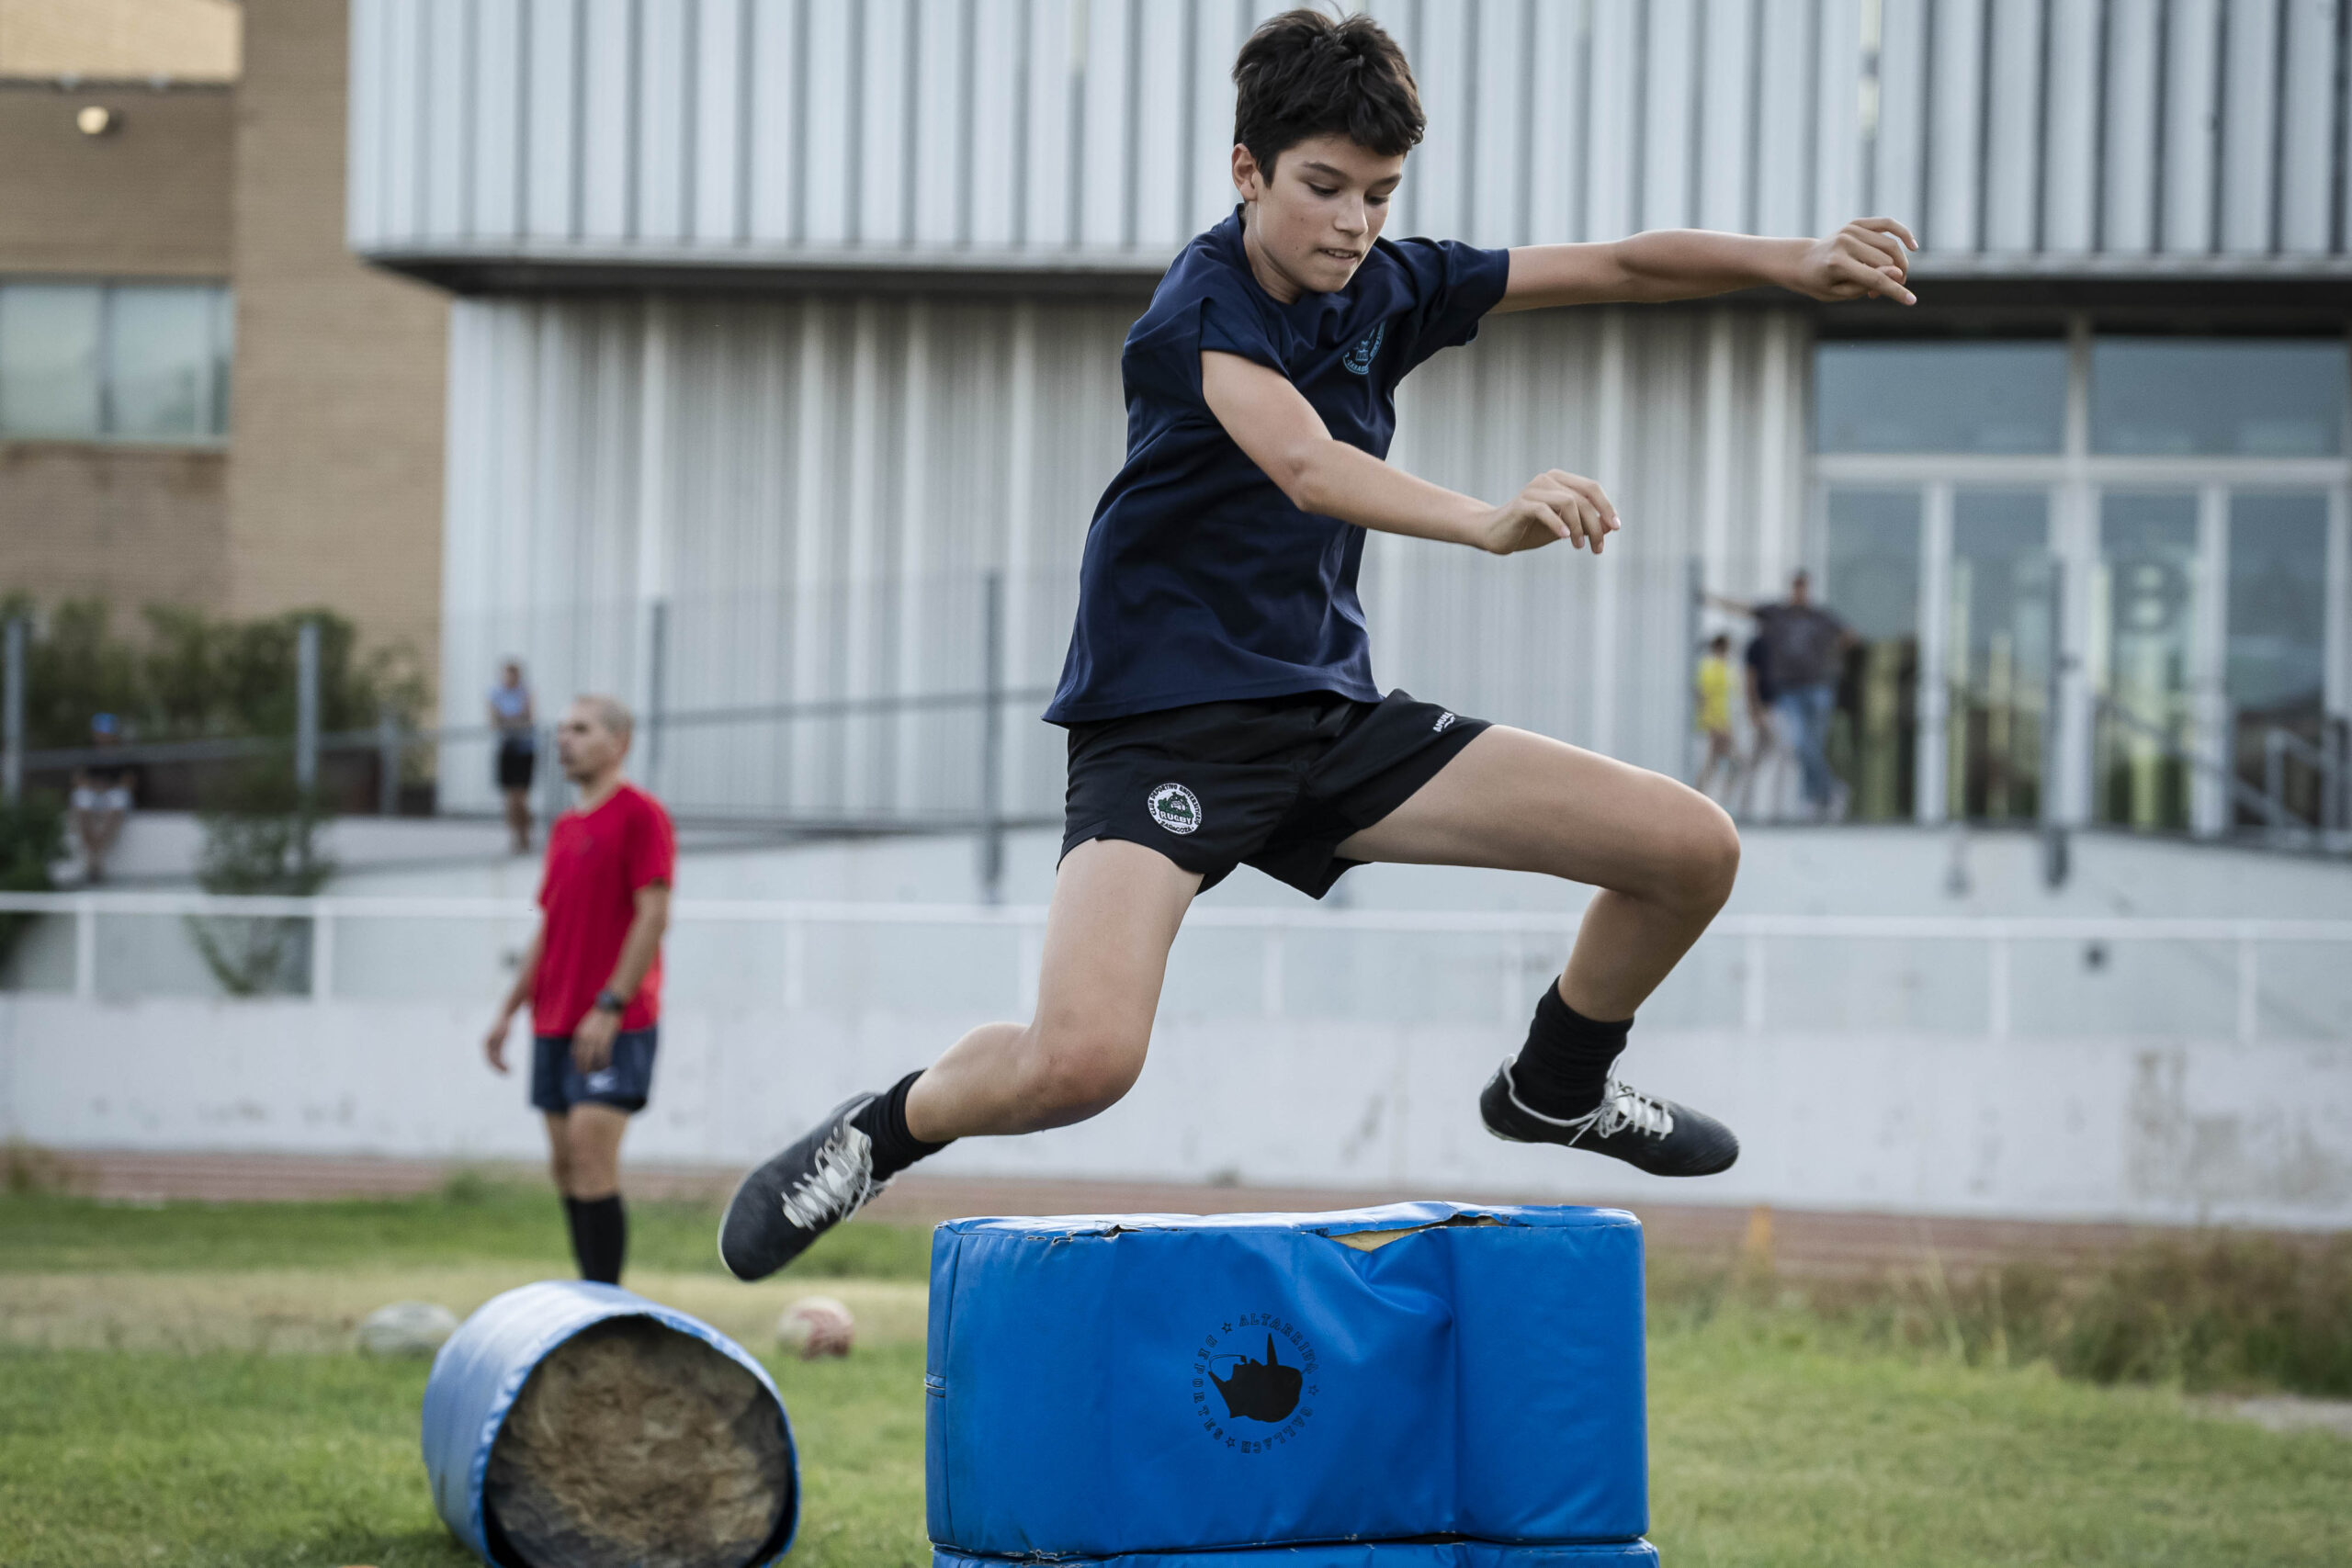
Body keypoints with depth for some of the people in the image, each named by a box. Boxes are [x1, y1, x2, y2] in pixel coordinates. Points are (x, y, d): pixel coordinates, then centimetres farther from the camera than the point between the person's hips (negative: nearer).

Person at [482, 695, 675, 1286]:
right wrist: (509, 1010, 17)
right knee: (566, 1166, 6)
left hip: (615, 1025, -8)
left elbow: (653, 915, -14)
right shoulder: (565, 827, 18)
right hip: (554, 1025, 8)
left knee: (591, 1160, -14)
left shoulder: (640, 815, -7)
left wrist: (610, 1006, -20)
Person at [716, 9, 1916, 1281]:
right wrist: (1490, 522, -53)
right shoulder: (1201, 307, -18)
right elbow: (1306, 464, -37)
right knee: (1080, 1060, -30)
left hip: (1328, 714, 7)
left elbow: (1617, 268, 7)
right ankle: (882, 1129, 3)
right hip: (1164, 728, -7)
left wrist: (1791, 261, -9)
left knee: (1692, 850, 1)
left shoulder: (1386, 288, 4)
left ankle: (1554, 1088, 28)